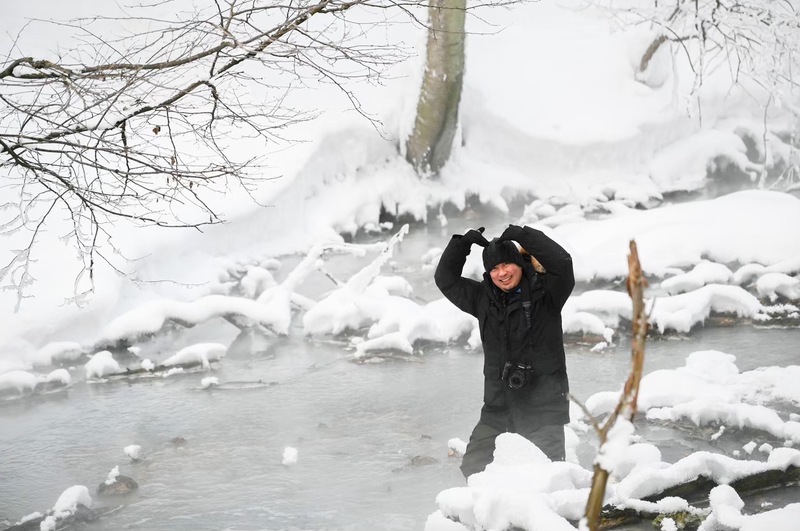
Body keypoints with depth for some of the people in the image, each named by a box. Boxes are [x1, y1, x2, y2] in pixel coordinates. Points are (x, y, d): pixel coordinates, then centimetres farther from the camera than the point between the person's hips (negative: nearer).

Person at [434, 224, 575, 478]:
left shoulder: (545, 292, -5)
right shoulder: (483, 298, 9)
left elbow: (561, 262, -22)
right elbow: (446, 279, 13)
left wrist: (522, 235, -20)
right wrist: (463, 243, 0)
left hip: (543, 402, -5)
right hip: (499, 404, 5)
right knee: (473, 465, 3)